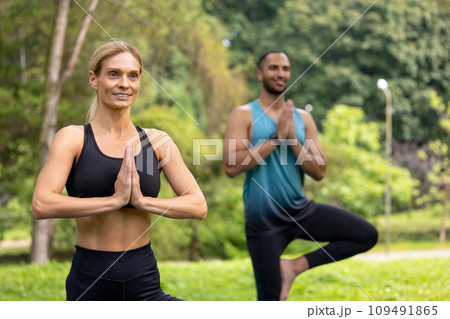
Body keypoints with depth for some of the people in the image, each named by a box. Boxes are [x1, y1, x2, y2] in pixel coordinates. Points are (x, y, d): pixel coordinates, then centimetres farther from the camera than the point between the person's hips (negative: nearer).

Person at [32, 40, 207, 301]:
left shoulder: (157, 141, 5)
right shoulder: (73, 138, -2)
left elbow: (198, 206, -1)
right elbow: (42, 205, -17)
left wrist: (142, 201, -14)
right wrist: (115, 200, -18)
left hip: (144, 283, 2)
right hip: (89, 284, -1)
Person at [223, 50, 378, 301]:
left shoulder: (303, 118, 6)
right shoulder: (244, 115, -6)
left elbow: (319, 172, -1)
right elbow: (231, 167, -20)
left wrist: (292, 139, -15)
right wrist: (276, 137, -20)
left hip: (302, 211, 4)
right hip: (264, 221, -4)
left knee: (367, 235, -8)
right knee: (270, 300, 0)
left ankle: (296, 266, 0)